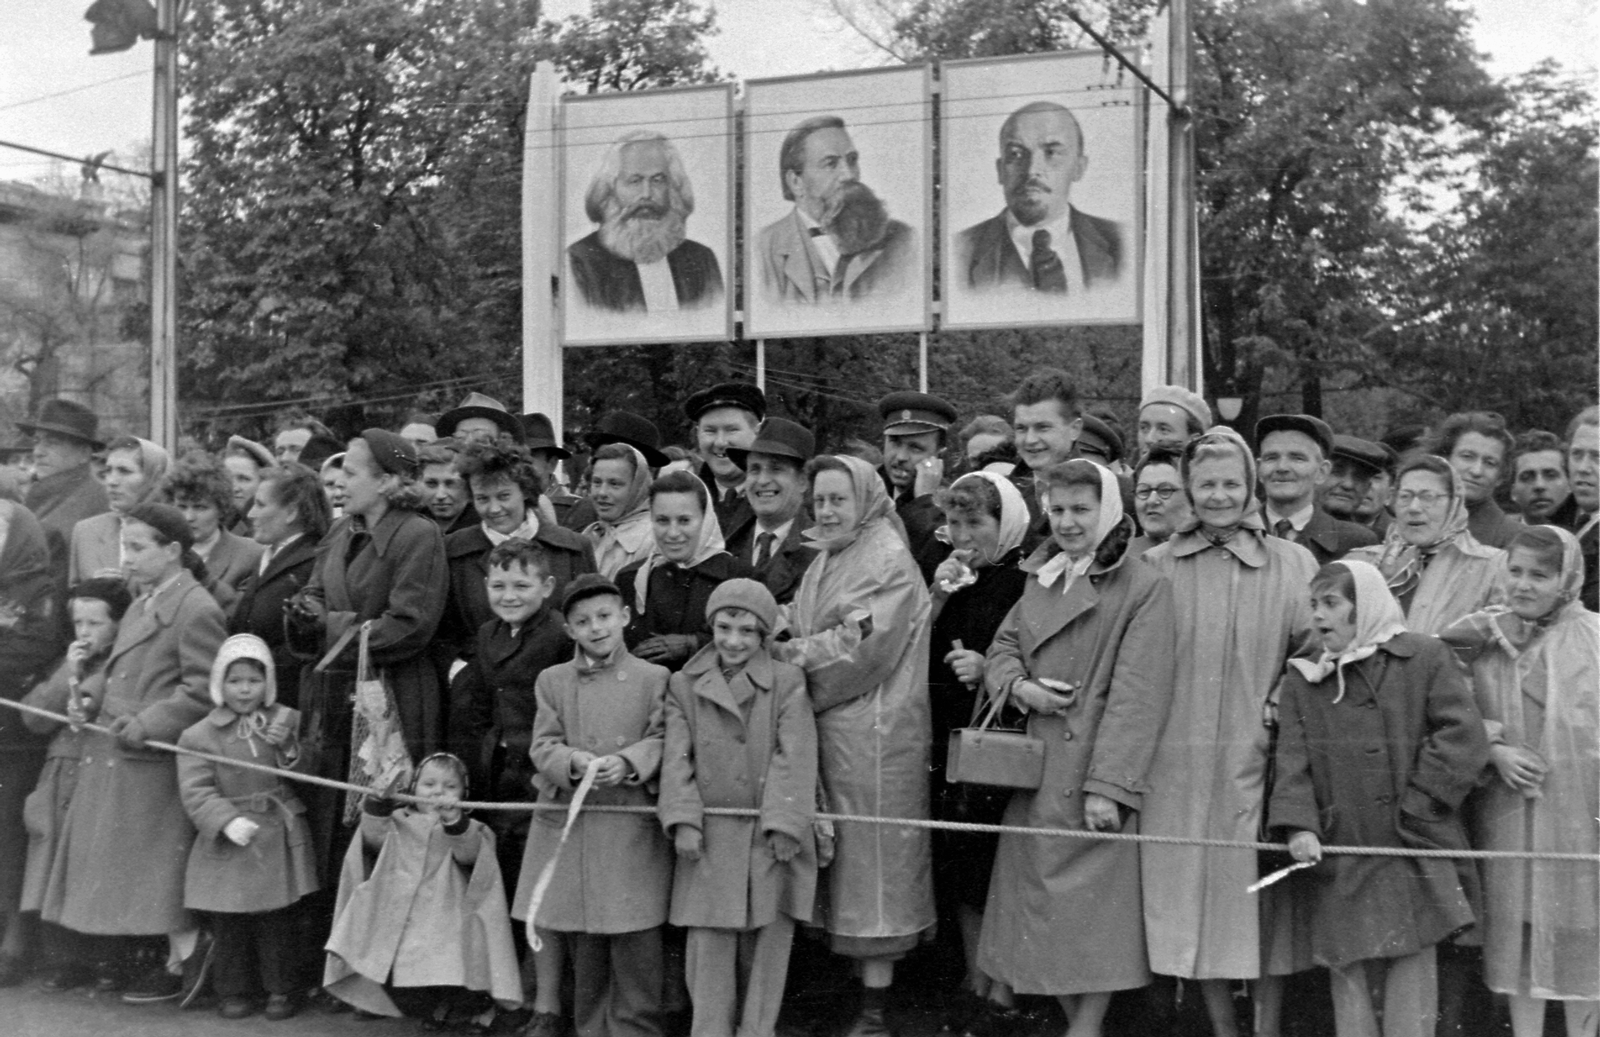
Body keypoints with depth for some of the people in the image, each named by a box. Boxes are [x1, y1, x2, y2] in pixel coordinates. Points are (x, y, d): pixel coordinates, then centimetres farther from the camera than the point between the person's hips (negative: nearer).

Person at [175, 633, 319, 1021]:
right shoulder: (199, 735, -1)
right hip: (227, 844, -1)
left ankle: (283, 988, 17)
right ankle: (235, 990, 19)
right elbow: (196, 791, -8)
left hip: (278, 839, 1)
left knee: (276, 920, 5)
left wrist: (289, 749, -11)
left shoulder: (286, 721, 5)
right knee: (228, 923, 4)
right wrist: (228, 821, -22)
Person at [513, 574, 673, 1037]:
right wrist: (574, 761, -17)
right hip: (569, 824, 2)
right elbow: (542, 746, 3)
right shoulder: (552, 681, 7)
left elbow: (662, 740, -1)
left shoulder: (654, 678, 2)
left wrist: (627, 762, -19)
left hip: (632, 829, -2)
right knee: (582, 948, 9)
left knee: (635, 943, -2)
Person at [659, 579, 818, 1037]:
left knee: (767, 940, 6)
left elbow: (794, 758, -7)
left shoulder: (787, 683, 0)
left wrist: (784, 822, -15)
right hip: (710, 838, 1)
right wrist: (683, 819, -12)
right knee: (709, 942, 1)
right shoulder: (684, 686, 6)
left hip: (770, 841, -1)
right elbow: (677, 758, -1)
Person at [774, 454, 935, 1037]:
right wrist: (792, 652, -4)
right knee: (840, 858, 9)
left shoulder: (889, 560, -9)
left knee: (872, 858, -3)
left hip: (874, 733, -8)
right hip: (828, 727, 8)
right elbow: (803, 632, 17)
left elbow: (862, 647, -17)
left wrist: (787, 657, -9)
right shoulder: (825, 560, 16)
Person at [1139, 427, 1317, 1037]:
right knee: (1189, 895, 6)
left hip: (1254, 759, -1)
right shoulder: (1157, 566, 7)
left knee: (1261, 900, -1)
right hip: (1174, 763, 1)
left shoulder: (1292, 564, 5)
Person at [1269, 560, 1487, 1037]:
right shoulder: (1301, 680, 9)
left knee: (1411, 966, 0)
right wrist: (1298, 824, -15)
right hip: (1337, 857, 2)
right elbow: (1292, 760, 1)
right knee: (1349, 971, 5)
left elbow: (1464, 736, -7)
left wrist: (1416, 810, -11)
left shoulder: (1424, 658, 1)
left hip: (1413, 854, -2)